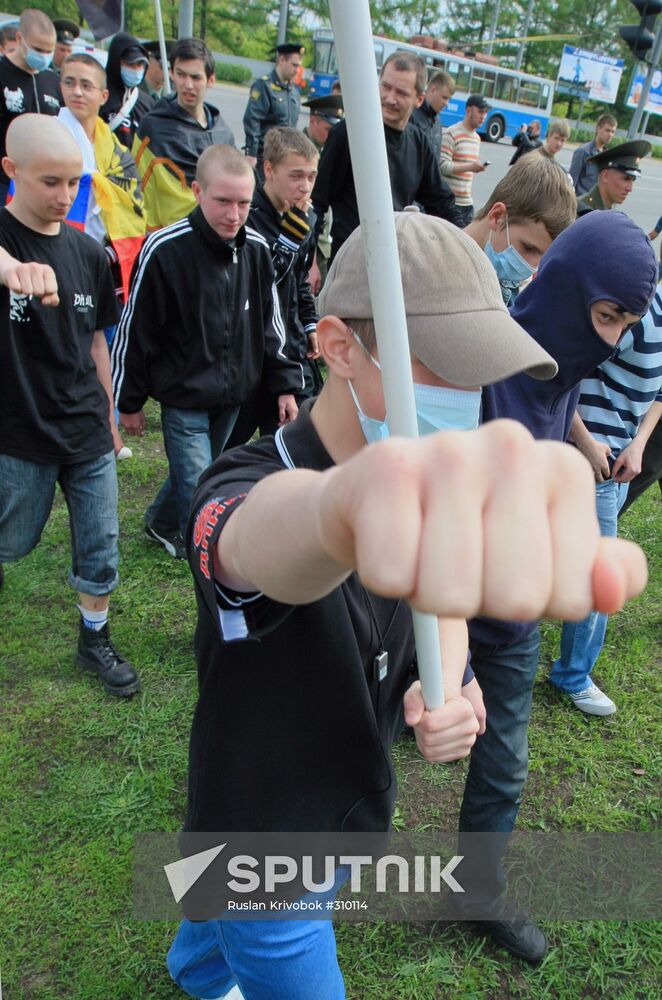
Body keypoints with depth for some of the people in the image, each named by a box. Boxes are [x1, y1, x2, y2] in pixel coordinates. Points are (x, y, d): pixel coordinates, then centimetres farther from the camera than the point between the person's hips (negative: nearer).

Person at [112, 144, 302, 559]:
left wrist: (285, 385, 4)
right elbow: (135, 331, -9)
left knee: (196, 475, 21)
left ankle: (162, 524, 47)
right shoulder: (164, 249, -18)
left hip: (235, 395, 5)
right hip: (183, 396, -5)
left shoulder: (257, 248, -4)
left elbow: (271, 324, 7)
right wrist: (129, 401, -3)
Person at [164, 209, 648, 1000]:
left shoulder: (426, 497, -12)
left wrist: (446, 679, -20)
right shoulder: (240, 494, -34)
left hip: (346, 807, 7)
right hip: (264, 854, -6)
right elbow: (258, 537, -58)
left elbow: (440, 603, 2)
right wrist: (341, 504, -82)